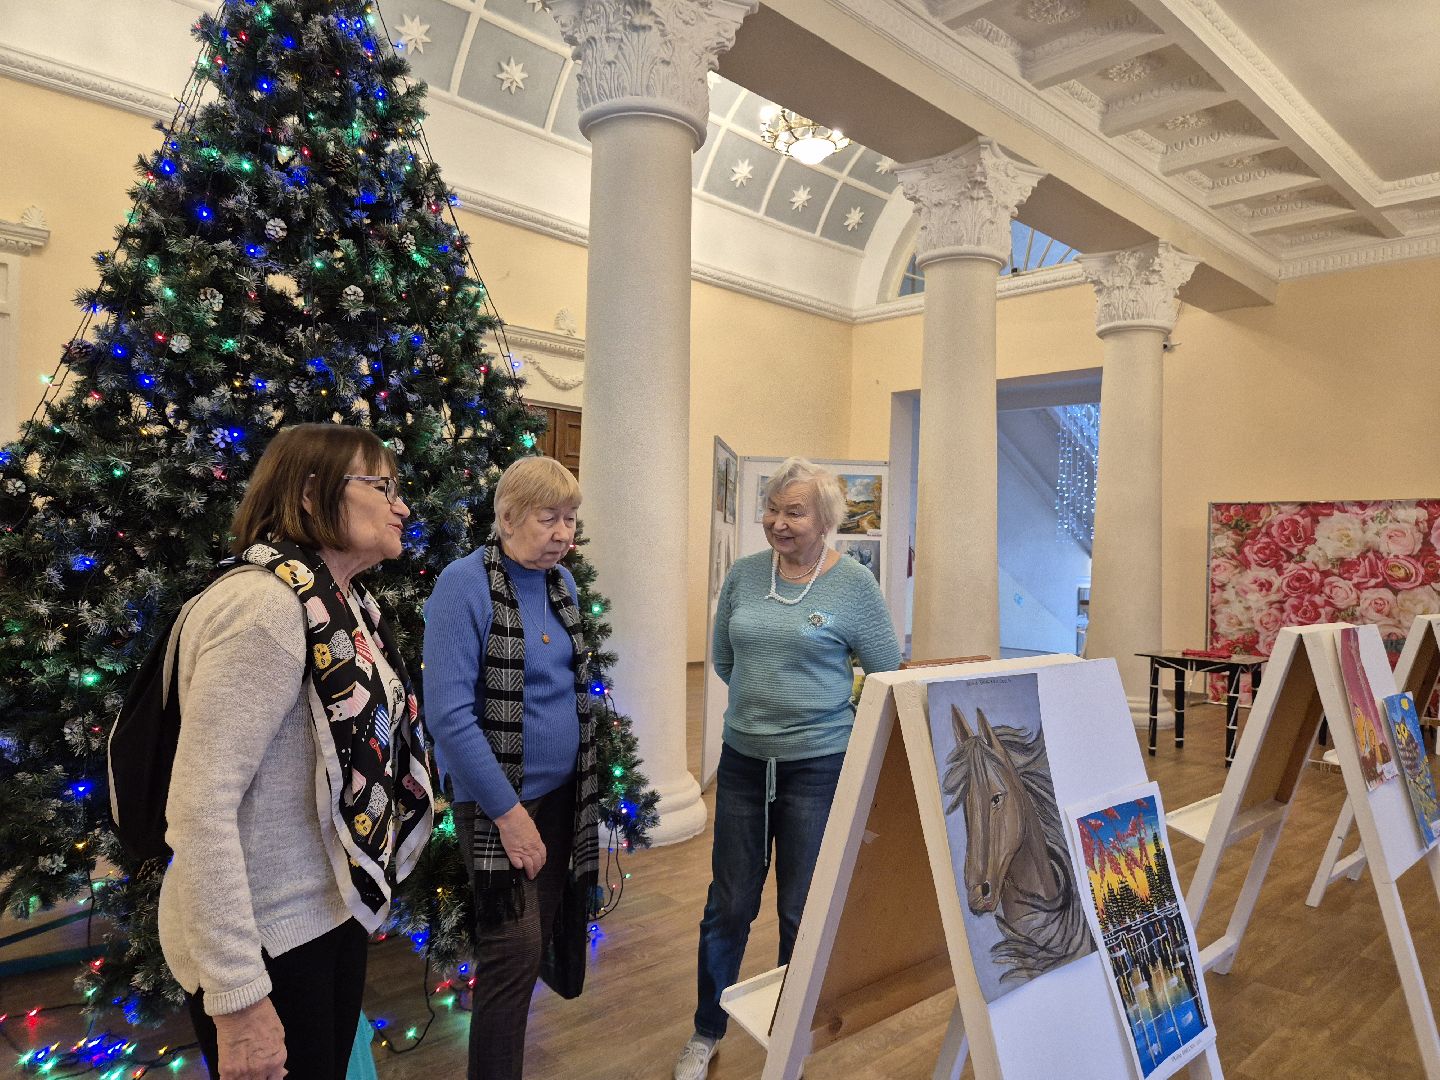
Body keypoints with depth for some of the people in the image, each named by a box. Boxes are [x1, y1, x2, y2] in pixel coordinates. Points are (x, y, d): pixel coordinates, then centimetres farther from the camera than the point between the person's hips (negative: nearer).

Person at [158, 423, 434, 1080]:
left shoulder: (342, 606, 5)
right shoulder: (265, 607, -23)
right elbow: (201, 804, -26)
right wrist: (238, 999, -24)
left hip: (333, 916, 9)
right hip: (269, 943, -8)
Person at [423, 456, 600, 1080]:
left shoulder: (561, 582, 4)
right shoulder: (465, 584, -17)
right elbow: (448, 713, -21)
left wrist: (586, 782, 12)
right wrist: (509, 811, -19)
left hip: (561, 791, 7)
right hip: (497, 800, -7)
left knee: (548, 928, 16)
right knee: (516, 950, -4)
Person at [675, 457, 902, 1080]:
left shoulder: (854, 585, -9)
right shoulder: (743, 575, 1)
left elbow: (889, 678, 0)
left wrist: (852, 729, 2)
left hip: (818, 766, -3)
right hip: (743, 758, 3)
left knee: (803, 912, 12)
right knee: (729, 904, 13)